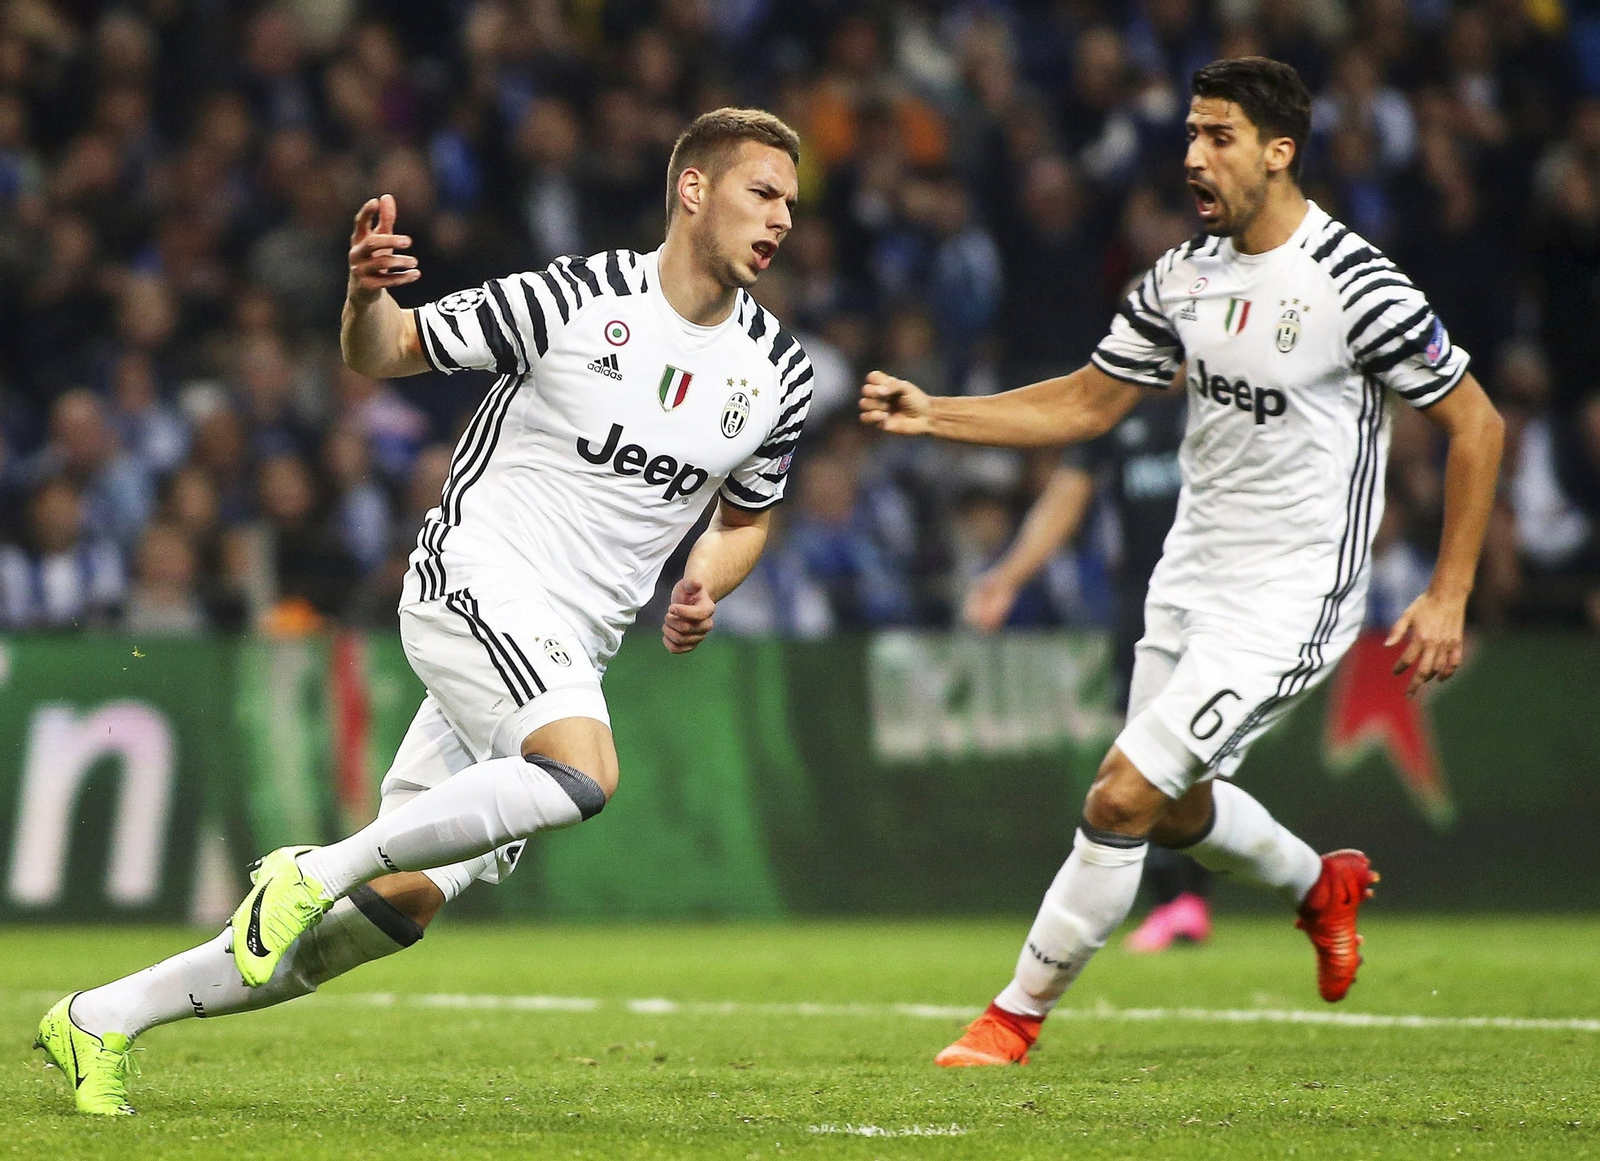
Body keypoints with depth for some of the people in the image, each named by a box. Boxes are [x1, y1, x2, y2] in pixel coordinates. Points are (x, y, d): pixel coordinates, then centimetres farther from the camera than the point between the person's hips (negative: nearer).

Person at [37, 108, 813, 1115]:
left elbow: (748, 514, 23)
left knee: (393, 911, 1)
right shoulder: (575, 299, -10)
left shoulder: (778, 373, 6)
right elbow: (383, 355, -2)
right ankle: (316, 869, -19)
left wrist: (705, 588, 2)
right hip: (476, 583, -6)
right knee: (582, 773, -34)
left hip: (568, 659, 6)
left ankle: (102, 1018, 10)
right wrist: (365, 295, -25)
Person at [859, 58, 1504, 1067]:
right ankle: (1321, 885, 50)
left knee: (1122, 799, -13)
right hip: (1192, 574, 8)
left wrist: (1448, 597, -11)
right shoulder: (1185, 274, 2)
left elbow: (1477, 423, -10)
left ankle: (1020, 1014, 2)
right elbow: (1090, 403, 11)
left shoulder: (1356, 286, -18)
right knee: (1172, 810, 20)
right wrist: (932, 415, -1)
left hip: (1290, 598, -8)